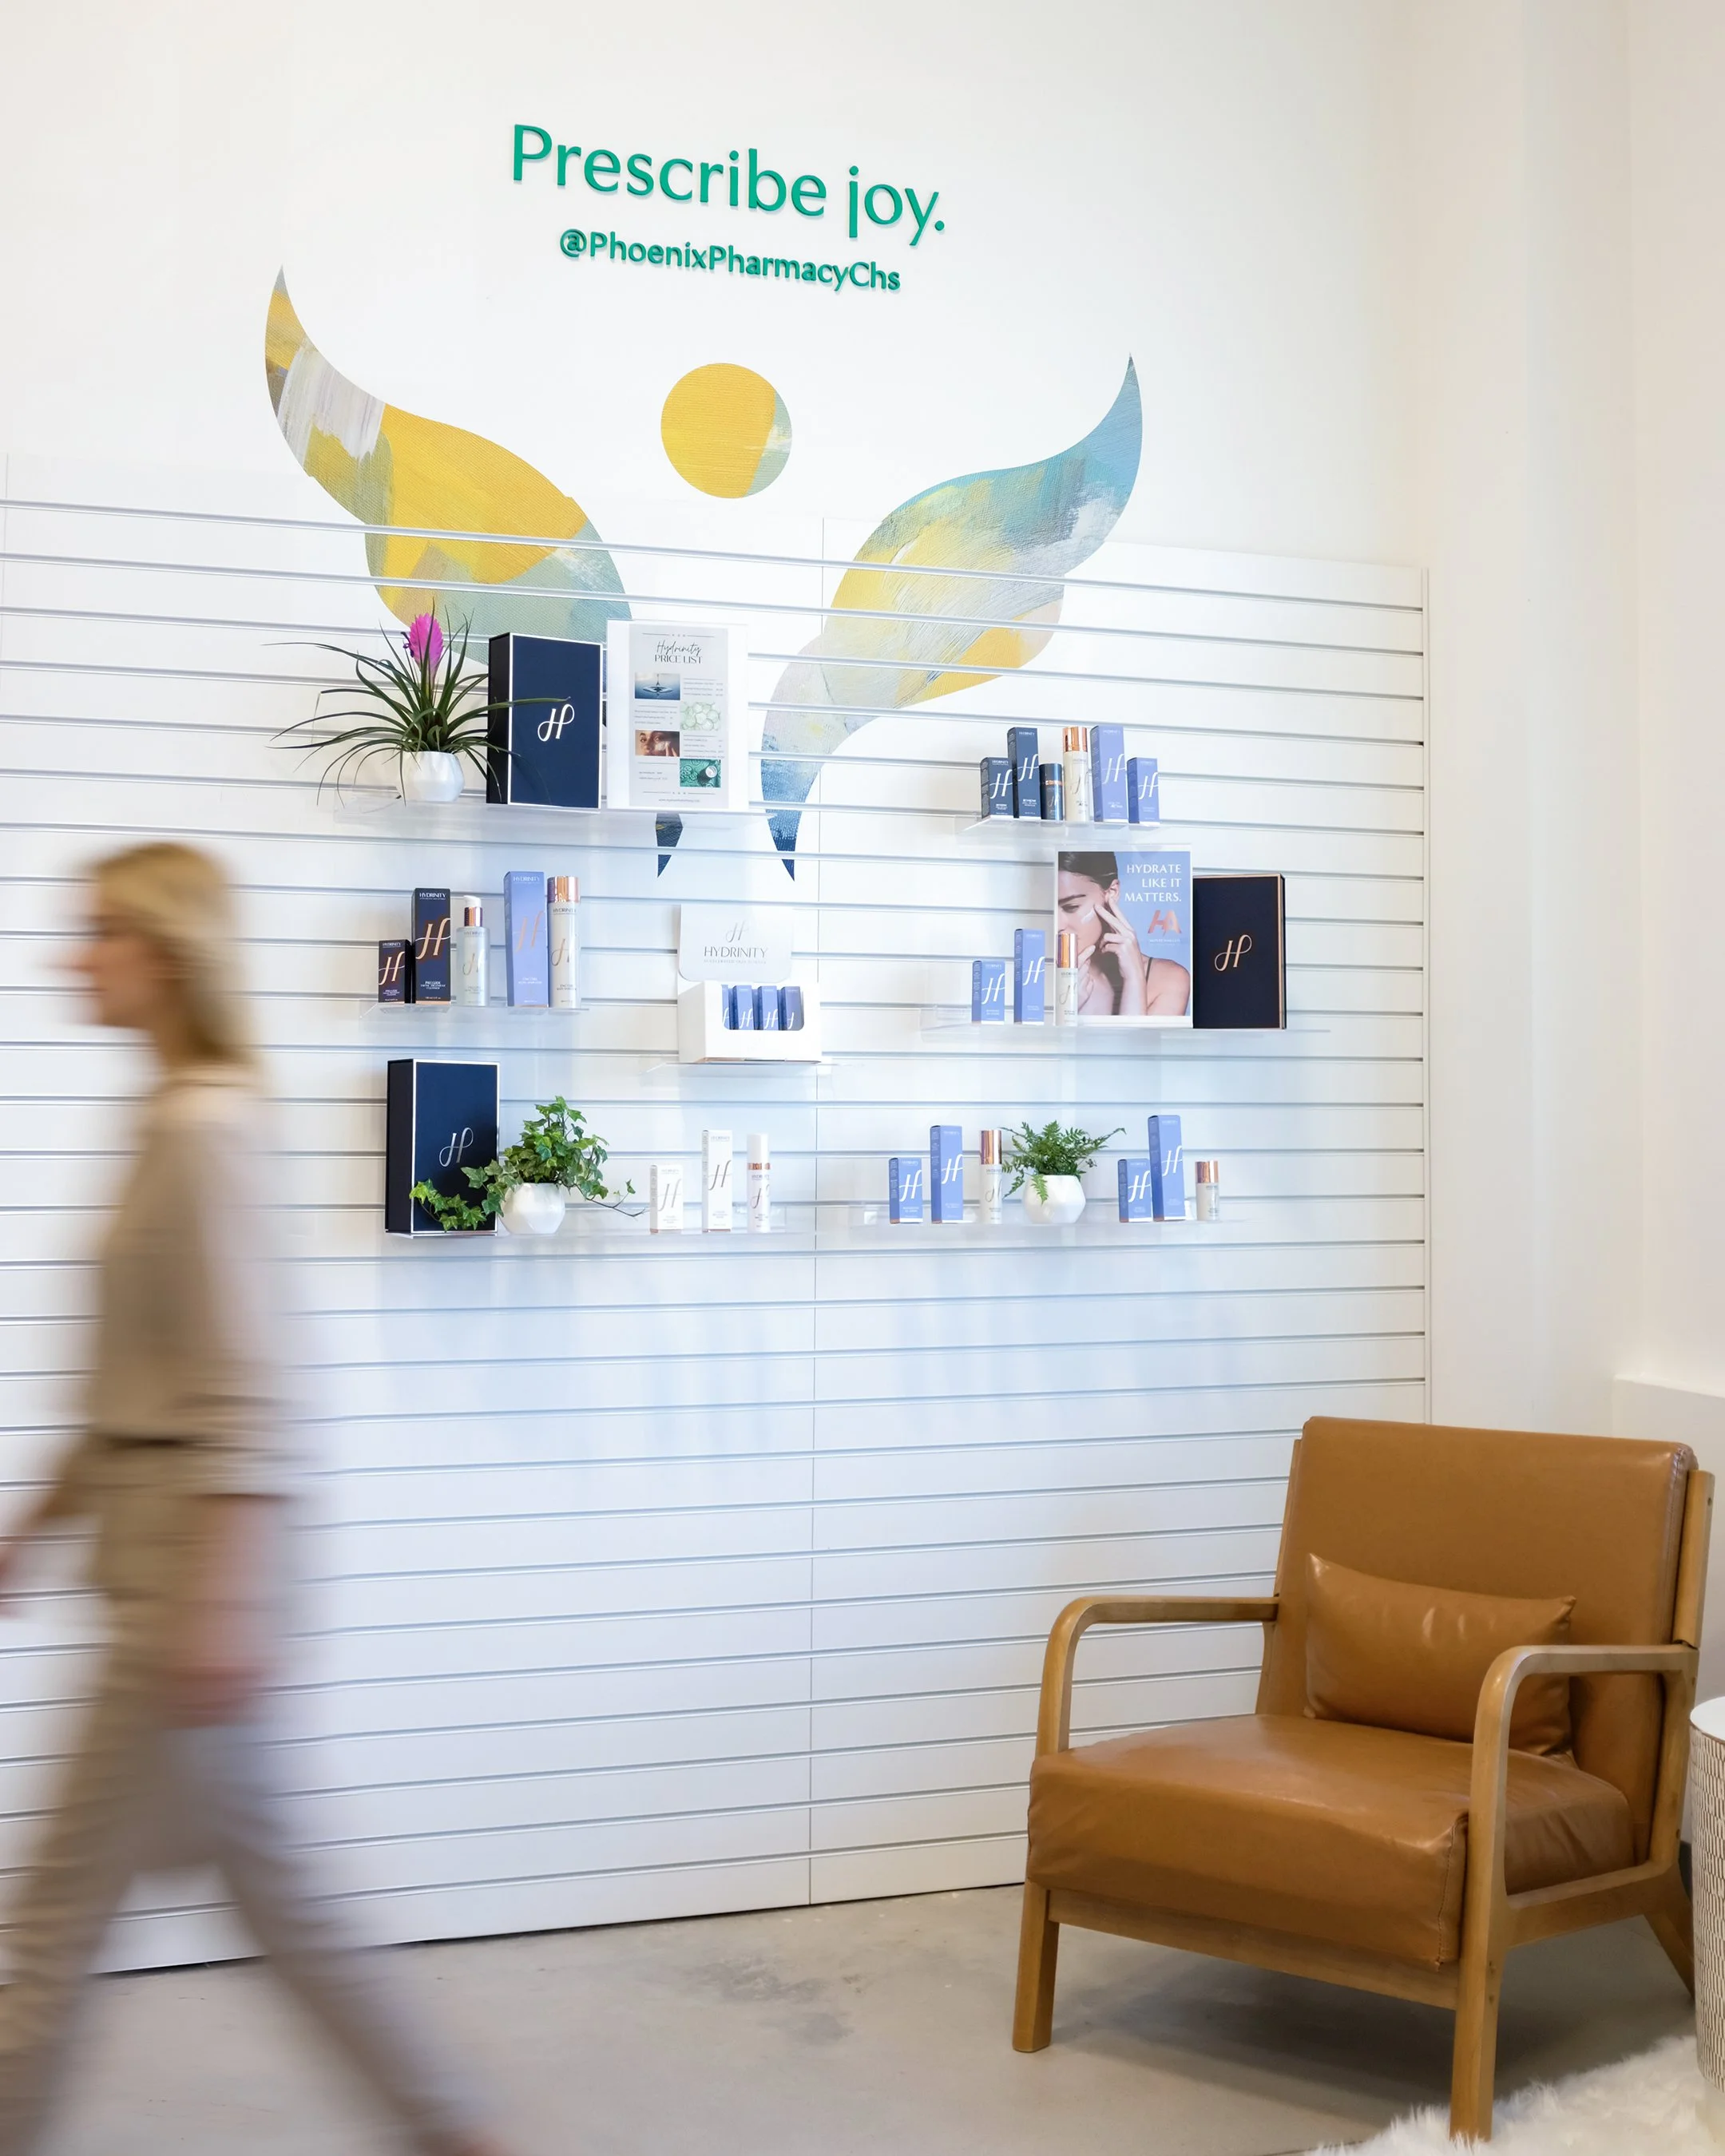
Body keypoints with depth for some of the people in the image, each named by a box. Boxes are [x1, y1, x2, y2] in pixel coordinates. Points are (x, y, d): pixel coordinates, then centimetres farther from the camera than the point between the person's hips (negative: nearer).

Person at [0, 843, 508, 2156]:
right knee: (269, 1887, 15)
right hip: (168, 1564, 10)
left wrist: (222, 1601, -25)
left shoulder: (205, 1126, -15)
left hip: (194, 1563, -10)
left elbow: (245, 1384, -21)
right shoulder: (180, 1120, 13)